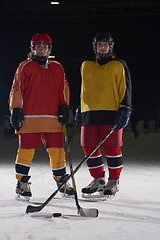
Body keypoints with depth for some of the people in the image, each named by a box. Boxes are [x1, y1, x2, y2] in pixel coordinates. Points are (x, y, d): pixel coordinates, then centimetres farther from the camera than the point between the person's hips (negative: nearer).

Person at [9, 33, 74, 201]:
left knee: (57, 150, 1)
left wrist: (64, 107, 10)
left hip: (52, 118, 3)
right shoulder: (25, 67, 4)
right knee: (26, 150, -4)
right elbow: (17, 90, 2)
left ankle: (61, 180, 18)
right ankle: (22, 183, 8)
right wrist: (16, 110, -4)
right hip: (29, 118, -3)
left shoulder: (57, 68, 17)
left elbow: (63, 89, 20)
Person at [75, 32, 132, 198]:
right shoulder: (86, 66, 16)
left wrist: (124, 111, -9)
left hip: (111, 113, -4)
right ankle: (98, 180, 15)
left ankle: (113, 181, 8)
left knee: (111, 147, -5)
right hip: (89, 114, 4)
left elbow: (125, 90, 0)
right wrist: (80, 110, 22)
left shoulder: (119, 66, 4)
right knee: (89, 147, 1)